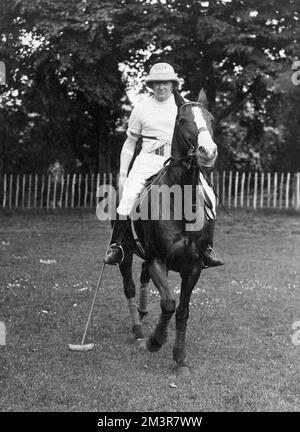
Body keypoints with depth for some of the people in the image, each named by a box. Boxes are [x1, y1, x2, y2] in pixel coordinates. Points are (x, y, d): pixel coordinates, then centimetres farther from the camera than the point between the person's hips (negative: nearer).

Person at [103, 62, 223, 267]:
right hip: (148, 159, 0)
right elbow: (129, 143, 14)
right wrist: (122, 173, 8)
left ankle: (207, 249, -9)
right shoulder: (141, 108, 9)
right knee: (129, 196, -24)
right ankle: (116, 246, -14)